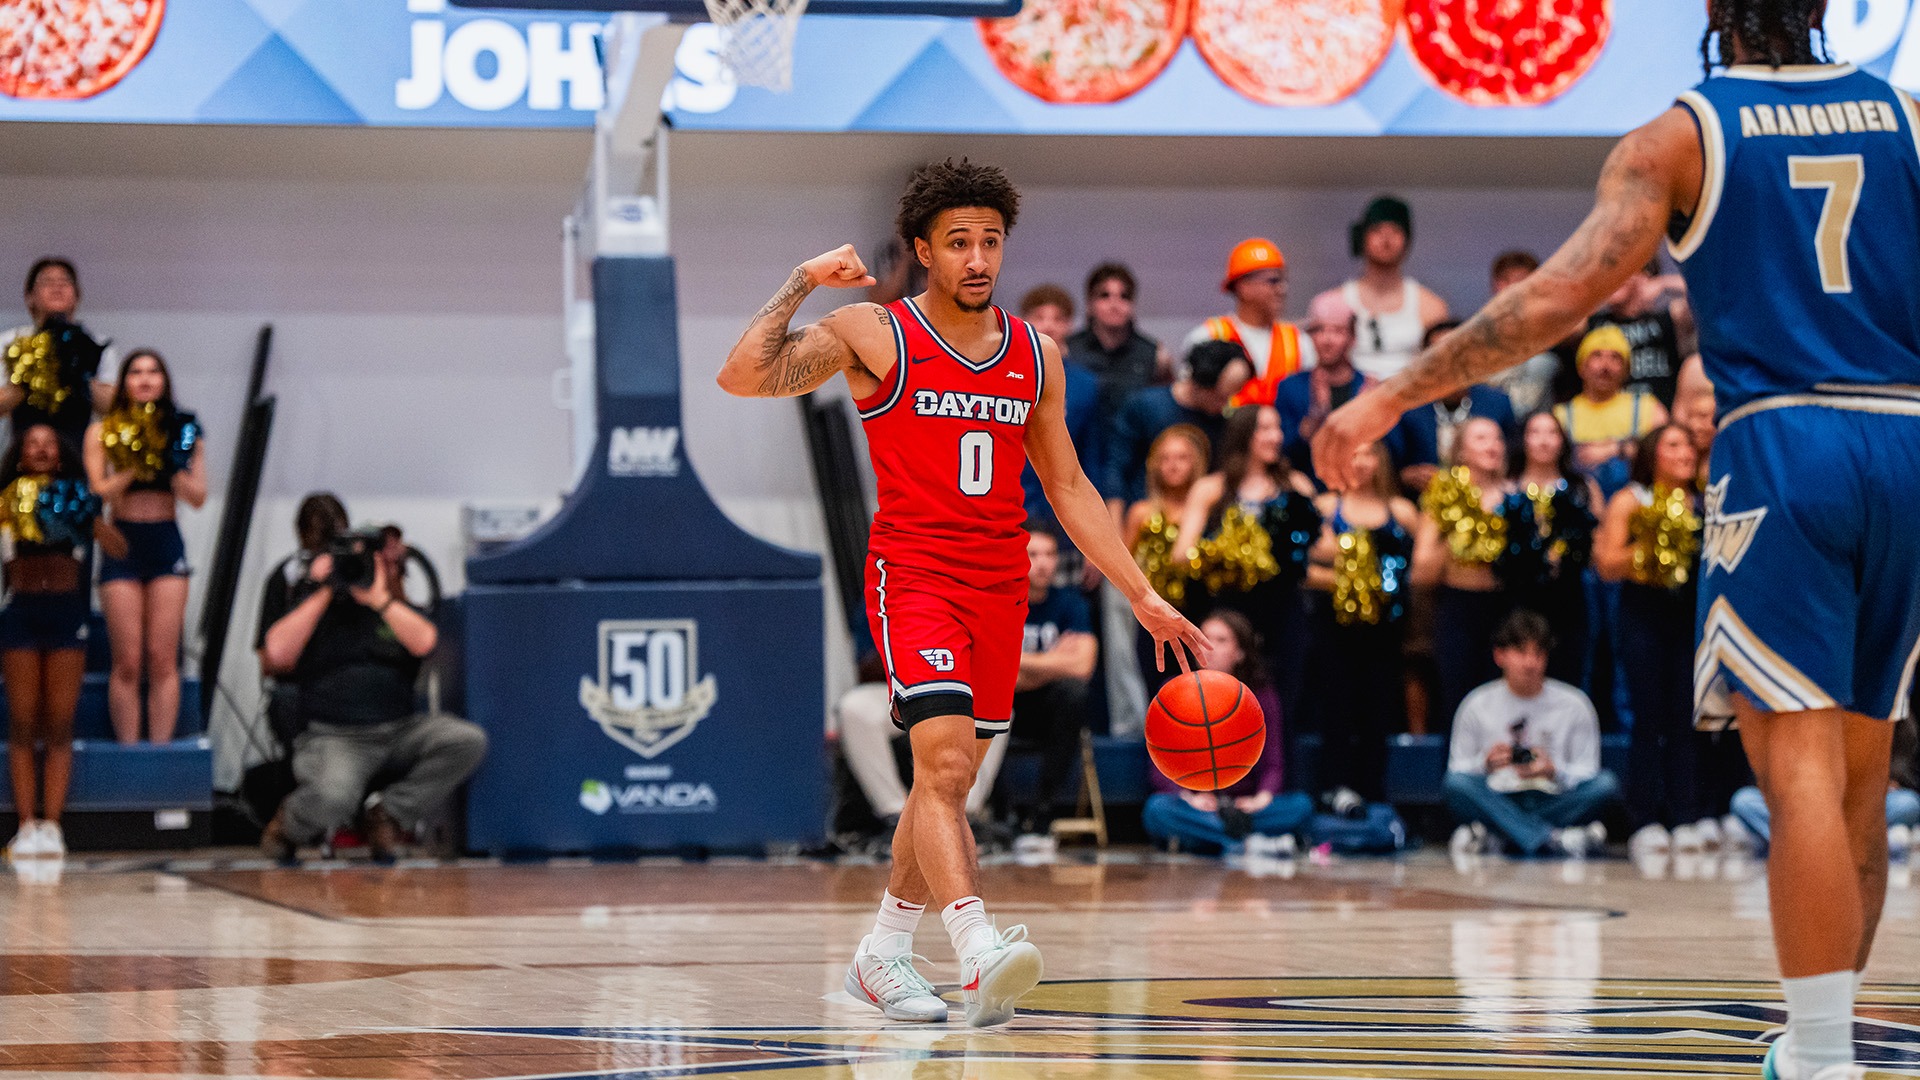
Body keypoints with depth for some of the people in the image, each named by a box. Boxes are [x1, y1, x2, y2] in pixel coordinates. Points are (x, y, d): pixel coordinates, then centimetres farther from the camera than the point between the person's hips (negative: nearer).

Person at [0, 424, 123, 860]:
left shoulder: (75, 497, 9)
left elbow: (119, 549, 3)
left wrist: (87, 520, -13)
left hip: (66, 609, 1)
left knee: (59, 725, -1)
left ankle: (51, 824, 0)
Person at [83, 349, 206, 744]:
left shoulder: (182, 431, 8)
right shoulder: (102, 431, 5)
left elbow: (198, 497, 3)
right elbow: (98, 492, -4)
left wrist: (173, 465, -12)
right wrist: (135, 468, -15)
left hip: (166, 543, 1)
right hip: (123, 542, -1)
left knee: (163, 659, -4)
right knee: (128, 661, -4)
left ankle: (161, 746, -2)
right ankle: (128, 751, -1)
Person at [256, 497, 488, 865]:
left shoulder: (392, 598, 13)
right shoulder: (295, 588, 6)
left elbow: (424, 642, -6)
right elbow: (277, 655, -9)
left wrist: (379, 599, -12)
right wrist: (323, 594, -7)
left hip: (400, 728, 4)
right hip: (332, 735, -4)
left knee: (469, 741, -22)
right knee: (332, 800, -35)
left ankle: (387, 814, -5)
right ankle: (287, 826, 4)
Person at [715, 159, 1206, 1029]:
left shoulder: (1034, 354, 10)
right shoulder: (874, 334, -4)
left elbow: (1068, 487, 16)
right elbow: (743, 377, -14)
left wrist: (1143, 598, 13)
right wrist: (802, 282, -14)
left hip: (1000, 587, 6)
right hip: (912, 574, -6)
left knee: (948, 778, 12)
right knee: (944, 761, -22)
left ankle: (882, 954, 28)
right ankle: (980, 956, -36)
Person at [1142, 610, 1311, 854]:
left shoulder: (1262, 699, 10)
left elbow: (1273, 765, 4)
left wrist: (1260, 799, -18)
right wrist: (1188, 797, -19)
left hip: (1243, 805, 2)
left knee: (1301, 805, -26)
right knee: (1157, 809, -36)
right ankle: (1251, 844, -43)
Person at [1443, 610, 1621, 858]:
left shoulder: (1573, 705, 4)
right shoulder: (1478, 705, 4)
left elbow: (1587, 771, 2)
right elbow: (1457, 769, 4)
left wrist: (1554, 772, -20)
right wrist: (1485, 763, -18)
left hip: (1554, 804, 0)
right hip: (1500, 805, 0)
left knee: (1607, 783, -26)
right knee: (1456, 782, -30)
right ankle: (1555, 841, -38)